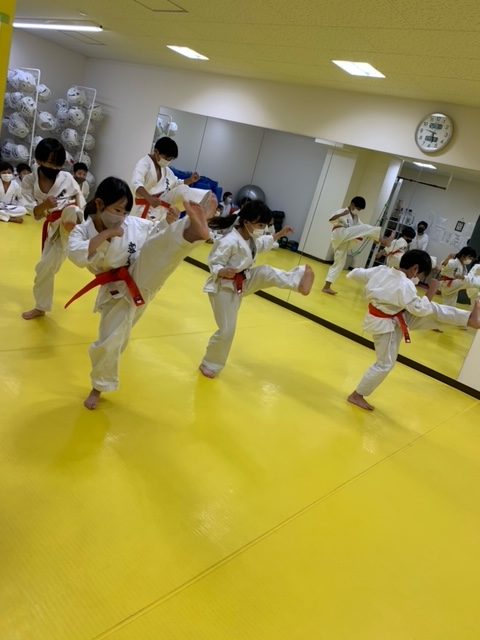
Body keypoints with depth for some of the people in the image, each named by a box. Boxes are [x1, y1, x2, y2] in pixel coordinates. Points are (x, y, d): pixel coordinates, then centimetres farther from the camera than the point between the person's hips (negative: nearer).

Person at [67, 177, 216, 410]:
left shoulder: (135, 224, 0)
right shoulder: (82, 231, -3)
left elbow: (163, 237, 5)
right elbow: (77, 256, -23)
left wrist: (180, 222, -13)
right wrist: (105, 235, -24)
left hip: (143, 278, 0)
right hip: (117, 293, 0)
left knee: (156, 246, -28)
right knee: (108, 343, 3)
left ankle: (194, 228, -60)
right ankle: (99, 387, 30)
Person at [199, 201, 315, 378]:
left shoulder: (251, 238, 0)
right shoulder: (229, 242, -29)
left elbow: (262, 244, 24)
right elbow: (214, 265, -25)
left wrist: (279, 234, 20)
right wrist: (223, 272, -45)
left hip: (243, 282, 8)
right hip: (224, 288, -8)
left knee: (267, 273, -13)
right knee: (227, 331, -1)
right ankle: (209, 364, 17)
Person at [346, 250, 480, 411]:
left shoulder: (381, 270, -7)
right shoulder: (405, 285, -28)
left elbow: (355, 274, 3)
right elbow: (420, 309, -19)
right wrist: (431, 292, -8)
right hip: (385, 325, -9)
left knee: (433, 310, 6)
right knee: (385, 364, 3)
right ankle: (357, 395, 14)